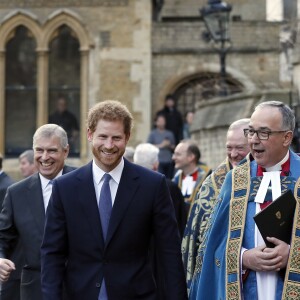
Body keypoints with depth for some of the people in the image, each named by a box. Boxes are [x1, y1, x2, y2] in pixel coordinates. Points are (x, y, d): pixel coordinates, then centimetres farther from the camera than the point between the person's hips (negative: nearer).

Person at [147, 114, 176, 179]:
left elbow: (174, 147, 19)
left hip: (169, 161, 4)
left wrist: (169, 145, -3)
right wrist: (160, 145, -10)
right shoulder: (153, 133, 6)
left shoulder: (169, 134, 16)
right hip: (158, 161, -4)